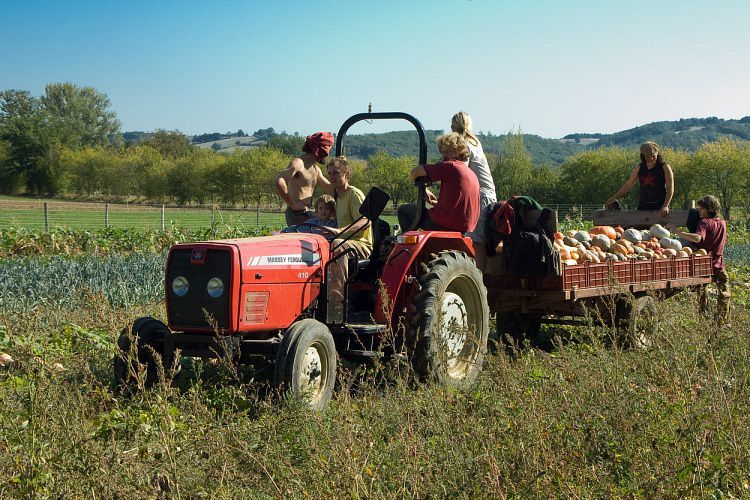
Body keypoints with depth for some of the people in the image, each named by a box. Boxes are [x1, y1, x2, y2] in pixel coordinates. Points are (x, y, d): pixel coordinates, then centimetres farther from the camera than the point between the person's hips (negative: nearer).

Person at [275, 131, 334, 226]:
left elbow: (330, 189, 20)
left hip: (307, 214, 9)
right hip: (296, 214, -9)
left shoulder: (316, 169, 19)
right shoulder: (298, 163, -12)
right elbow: (279, 182, -25)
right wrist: (293, 205, -20)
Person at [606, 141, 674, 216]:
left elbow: (670, 188, -9)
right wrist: (614, 197, 13)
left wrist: (665, 206, -22)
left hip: (660, 207, -4)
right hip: (643, 206, 4)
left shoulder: (664, 167, -6)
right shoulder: (639, 167, 5)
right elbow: (628, 184, 15)